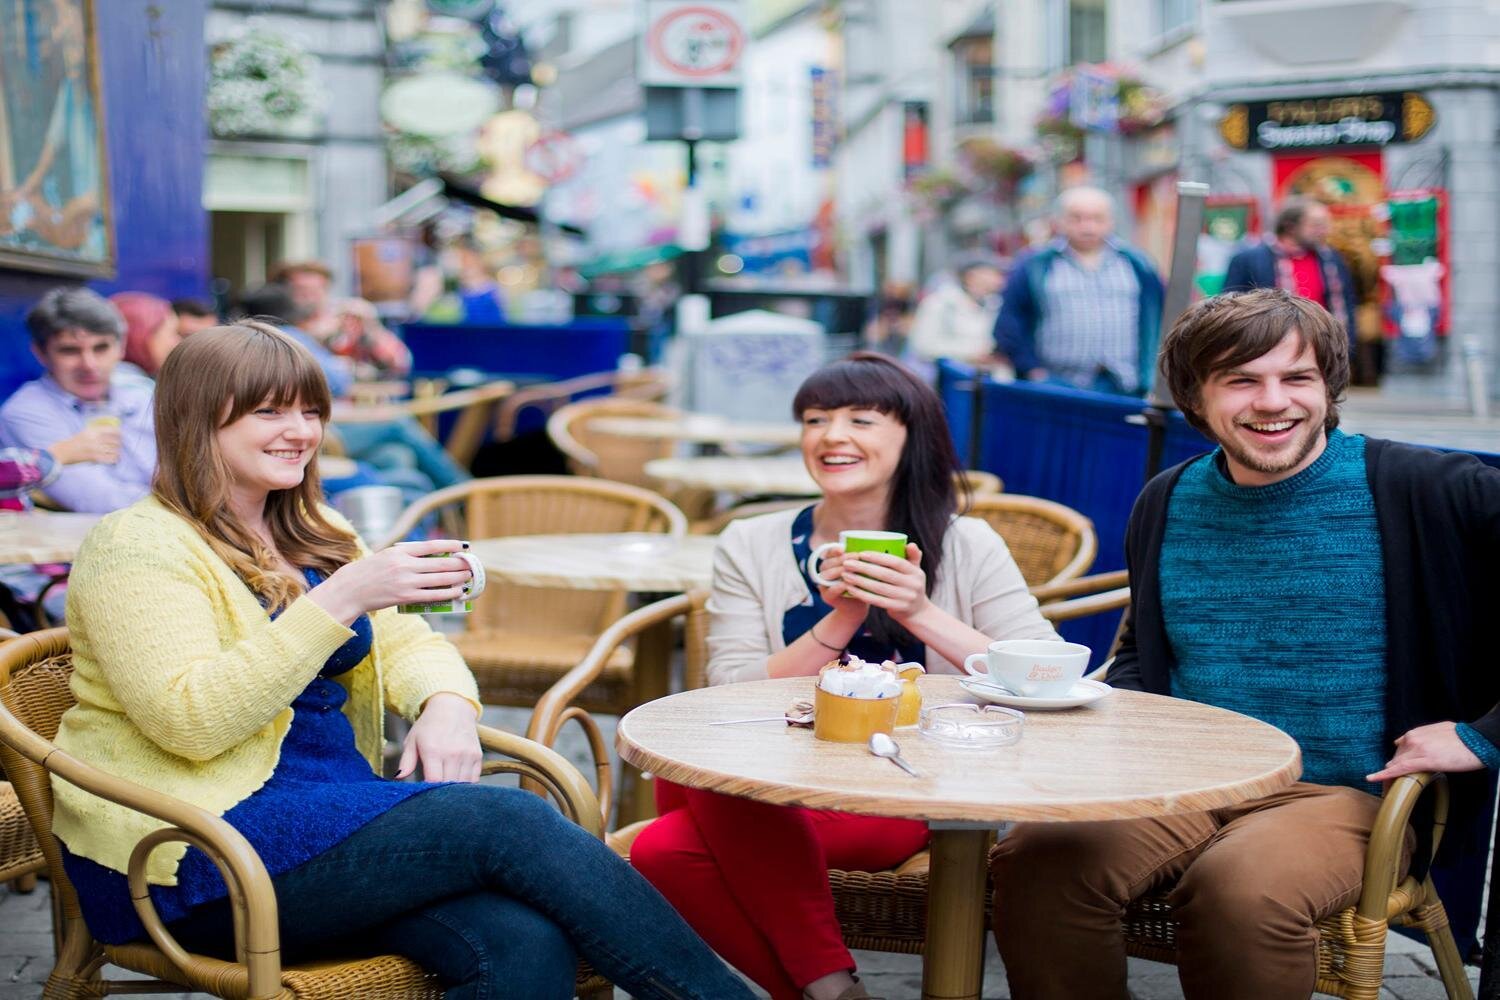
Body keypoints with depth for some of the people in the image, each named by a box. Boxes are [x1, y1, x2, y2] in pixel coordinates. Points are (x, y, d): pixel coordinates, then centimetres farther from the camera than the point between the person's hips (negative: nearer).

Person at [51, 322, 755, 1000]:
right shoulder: (138, 546, -6)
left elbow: (404, 641, 16)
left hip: (330, 812, 7)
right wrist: (341, 599, -24)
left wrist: (447, 705, -9)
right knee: (511, 820, -23)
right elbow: (191, 722, -19)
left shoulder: (313, 540, 19)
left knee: (525, 943, -24)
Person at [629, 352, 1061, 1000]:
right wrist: (842, 620, -12)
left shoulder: (965, 547, 6)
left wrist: (921, 614, -15)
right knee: (660, 851, -30)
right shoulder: (751, 547, 10)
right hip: (777, 787, 3)